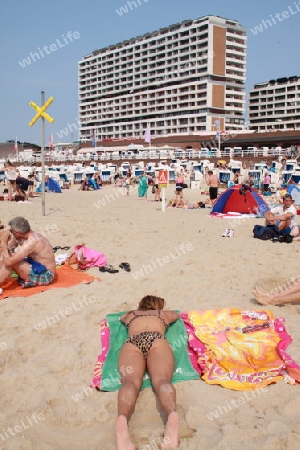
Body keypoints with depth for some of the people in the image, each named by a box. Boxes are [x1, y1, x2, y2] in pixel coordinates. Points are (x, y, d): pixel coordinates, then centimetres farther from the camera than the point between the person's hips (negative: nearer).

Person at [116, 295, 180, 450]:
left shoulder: (131, 314, 41)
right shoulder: (163, 314, 40)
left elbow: (121, 317, 67)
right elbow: (177, 315, 64)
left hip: (132, 344, 1)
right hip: (157, 341, -1)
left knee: (131, 381, -25)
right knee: (162, 380, -26)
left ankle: (122, 419, -59)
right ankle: (172, 414, -61)